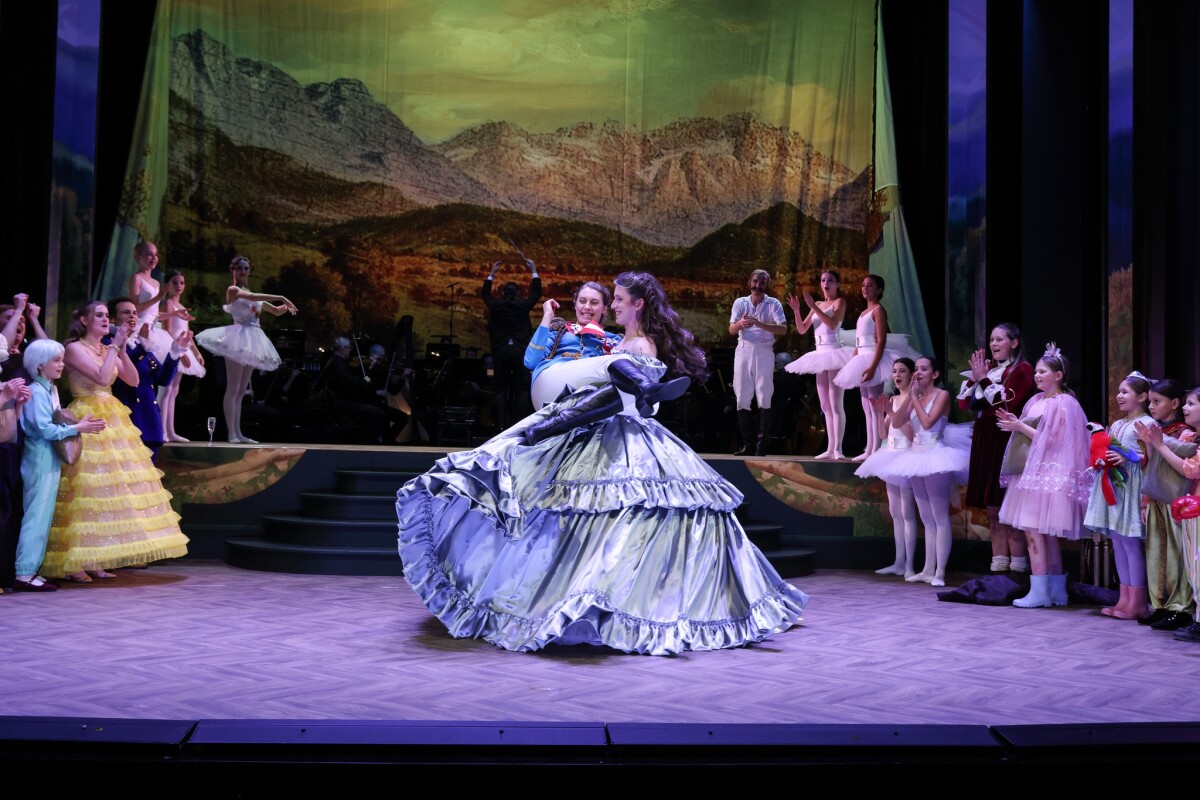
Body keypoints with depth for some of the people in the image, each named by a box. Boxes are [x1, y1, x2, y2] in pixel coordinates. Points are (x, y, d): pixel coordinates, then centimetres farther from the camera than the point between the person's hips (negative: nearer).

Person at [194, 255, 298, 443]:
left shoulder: (251, 294, 22)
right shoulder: (232, 290, -1)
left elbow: (276, 311, 24)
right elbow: (252, 297, -21)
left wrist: (286, 306, 1)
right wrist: (281, 297, -23)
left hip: (252, 341, 8)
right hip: (238, 339, -8)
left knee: (241, 390, 8)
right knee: (233, 388, -9)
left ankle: (238, 433, 8)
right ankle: (231, 434, -11)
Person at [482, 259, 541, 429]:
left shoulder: (496, 305, 1)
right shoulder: (523, 305, -1)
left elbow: (485, 293, 20)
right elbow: (536, 293, 15)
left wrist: (492, 273, 27)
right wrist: (534, 271, 22)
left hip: (501, 351, 0)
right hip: (520, 351, 0)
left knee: (499, 390, 4)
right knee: (521, 389, 3)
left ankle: (501, 425, -1)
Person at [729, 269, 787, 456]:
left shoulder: (773, 304, 1)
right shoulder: (740, 303, 9)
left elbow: (783, 329, -12)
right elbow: (731, 330, 0)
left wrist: (759, 323, -25)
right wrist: (741, 323, -24)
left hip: (764, 352, -3)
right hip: (743, 351, 3)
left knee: (764, 398, -5)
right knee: (742, 398, 1)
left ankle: (761, 444, -4)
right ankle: (748, 443, 6)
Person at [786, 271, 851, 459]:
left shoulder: (840, 302, -1)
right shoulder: (818, 305, 17)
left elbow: (832, 323, -19)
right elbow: (802, 329, 14)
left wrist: (813, 306, -22)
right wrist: (797, 310, 0)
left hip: (834, 352, -8)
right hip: (820, 354, 8)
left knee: (836, 403, -12)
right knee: (825, 406, 7)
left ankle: (838, 448, -14)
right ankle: (830, 448, 10)